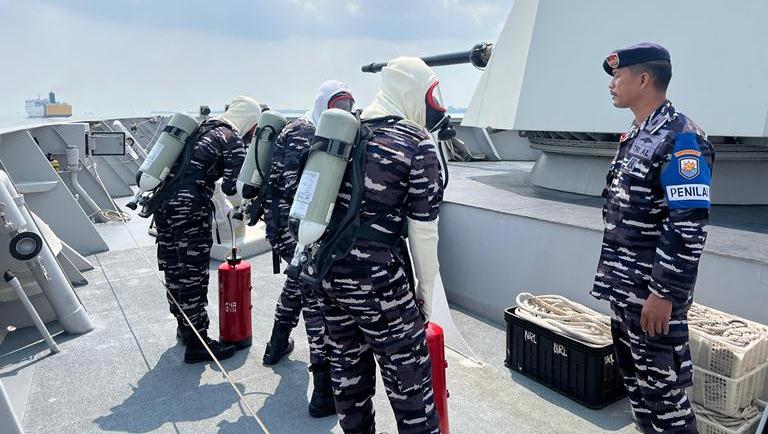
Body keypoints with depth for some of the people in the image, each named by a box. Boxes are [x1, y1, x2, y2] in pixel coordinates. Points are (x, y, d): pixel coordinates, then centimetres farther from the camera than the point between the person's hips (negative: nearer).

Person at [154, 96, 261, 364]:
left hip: (163, 203, 8)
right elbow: (233, 187, -11)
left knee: (173, 271, 18)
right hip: (189, 210, -8)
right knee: (194, 276, 0)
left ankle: (185, 328, 36)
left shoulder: (200, 129, 21)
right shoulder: (232, 140, -3)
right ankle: (197, 344, 10)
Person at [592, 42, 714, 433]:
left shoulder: (680, 139, -16)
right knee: (634, 379, 20)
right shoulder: (635, 136, 12)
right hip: (624, 287, 9)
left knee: (663, 390, 3)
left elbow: (689, 227, -22)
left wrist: (664, 294, -22)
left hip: (654, 293, -9)